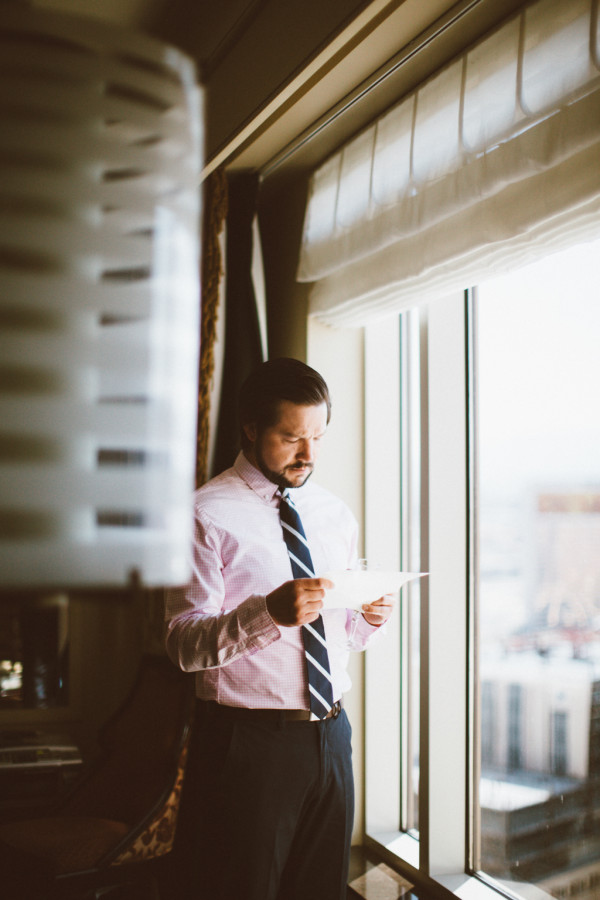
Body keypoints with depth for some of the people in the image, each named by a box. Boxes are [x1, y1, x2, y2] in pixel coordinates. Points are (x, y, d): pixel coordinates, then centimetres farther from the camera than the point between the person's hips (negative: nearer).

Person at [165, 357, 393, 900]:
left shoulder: (336, 514, 11)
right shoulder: (209, 513, -10)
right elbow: (184, 643, -15)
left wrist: (369, 619, -7)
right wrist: (269, 611, -30)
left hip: (330, 733, 6)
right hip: (249, 739, -6)